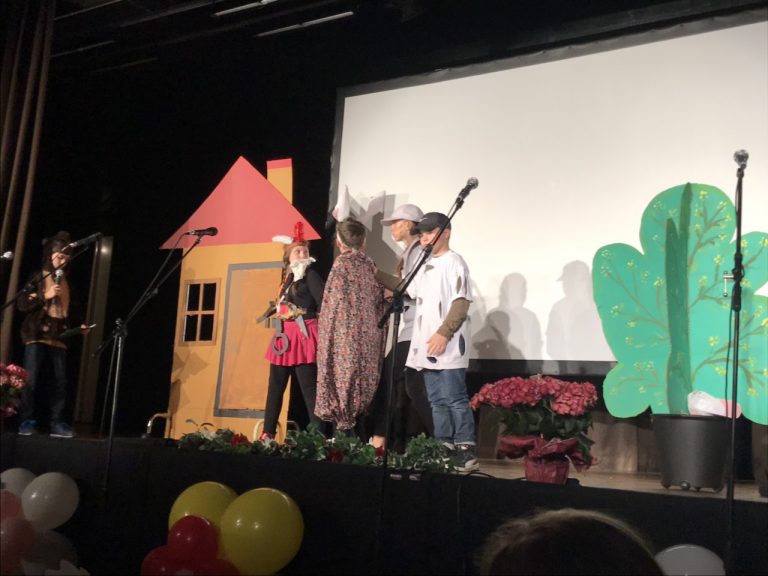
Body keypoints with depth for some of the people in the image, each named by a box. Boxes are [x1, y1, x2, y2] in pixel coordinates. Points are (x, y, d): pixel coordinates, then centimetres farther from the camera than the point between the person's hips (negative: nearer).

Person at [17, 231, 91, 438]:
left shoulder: (67, 281, 17)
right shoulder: (37, 277, 3)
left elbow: (71, 309, 21)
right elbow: (21, 303, -4)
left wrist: (79, 325, 5)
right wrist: (45, 296, -13)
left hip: (59, 337, 4)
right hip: (37, 335, -4)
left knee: (60, 380, -1)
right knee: (32, 379, -7)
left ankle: (57, 423, 3)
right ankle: (27, 421, 1)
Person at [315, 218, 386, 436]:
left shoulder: (343, 262, -7)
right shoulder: (370, 265, 10)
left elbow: (333, 302, -11)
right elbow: (379, 302, 12)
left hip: (344, 338, -6)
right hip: (369, 339, 6)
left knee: (341, 384, -2)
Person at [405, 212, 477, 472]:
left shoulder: (453, 262, -6)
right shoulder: (424, 266, 18)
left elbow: (461, 303, -13)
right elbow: (409, 292, 24)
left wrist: (444, 333, -21)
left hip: (448, 346, -8)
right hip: (427, 345, 8)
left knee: (454, 399, -8)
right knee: (437, 401, 10)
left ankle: (466, 452, -3)